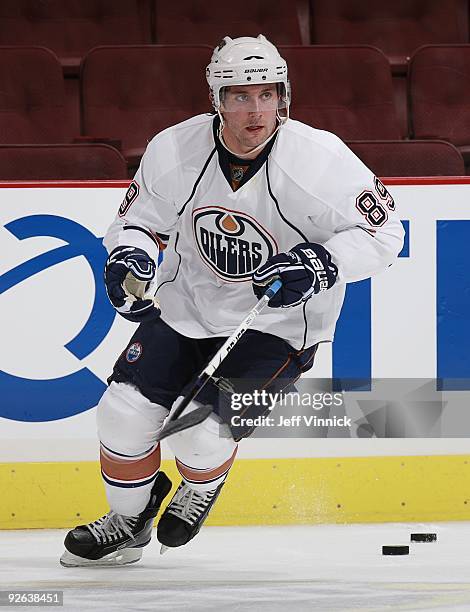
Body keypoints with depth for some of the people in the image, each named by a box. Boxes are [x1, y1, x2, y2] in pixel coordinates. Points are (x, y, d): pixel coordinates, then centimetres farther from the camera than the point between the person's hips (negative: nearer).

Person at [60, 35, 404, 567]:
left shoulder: (321, 159, -23)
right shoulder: (174, 150, -14)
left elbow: (383, 231, -13)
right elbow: (139, 218, 3)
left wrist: (317, 264, -27)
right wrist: (128, 256, -19)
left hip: (279, 319, -4)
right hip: (186, 303, 4)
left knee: (202, 430, -16)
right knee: (125, 410, -5)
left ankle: (201, 488, 23)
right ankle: (128, 521, 23)